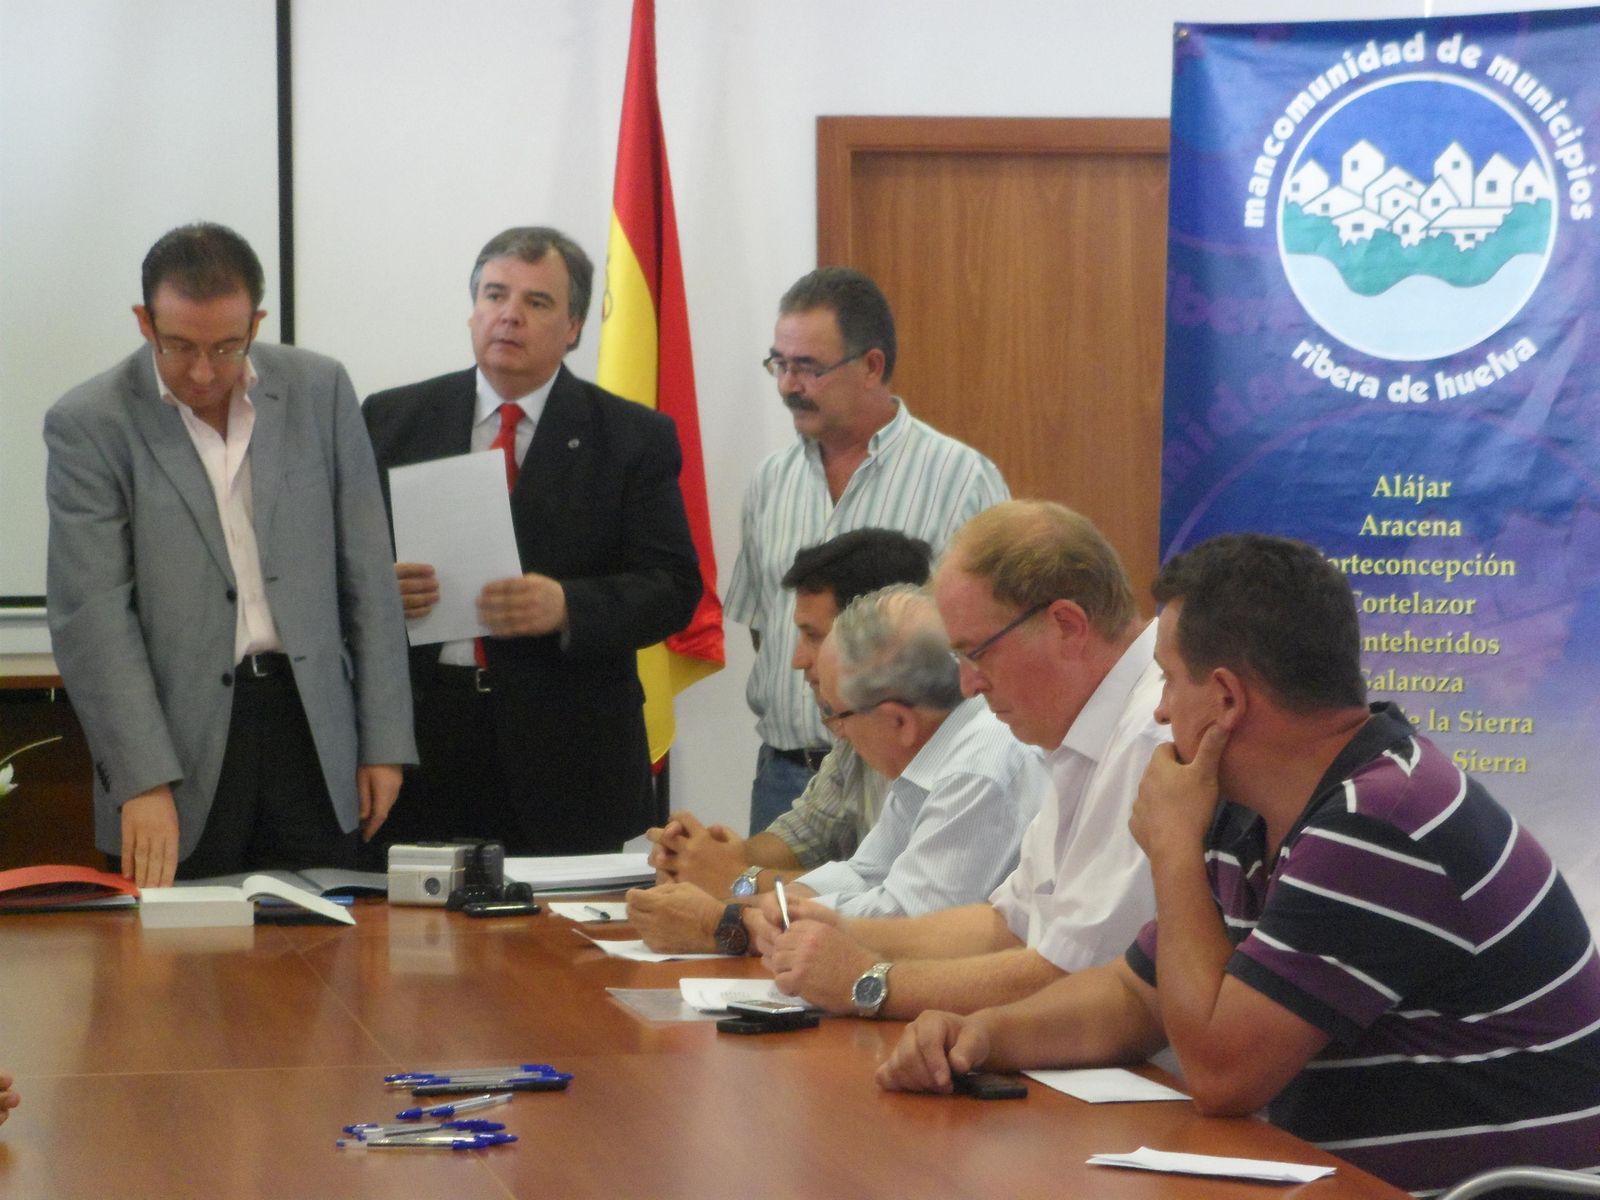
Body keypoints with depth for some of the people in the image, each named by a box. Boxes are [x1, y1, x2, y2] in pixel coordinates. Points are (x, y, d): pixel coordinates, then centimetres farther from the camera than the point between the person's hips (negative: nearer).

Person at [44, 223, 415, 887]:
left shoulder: (320, 390, 5)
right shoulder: (89, 425, -5)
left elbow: (366, 575, 8)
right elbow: (91, 615, -9)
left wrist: (384, 739, 5)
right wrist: (143, 782, -17)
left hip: (311, 732, 2)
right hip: (183, 750, -2)